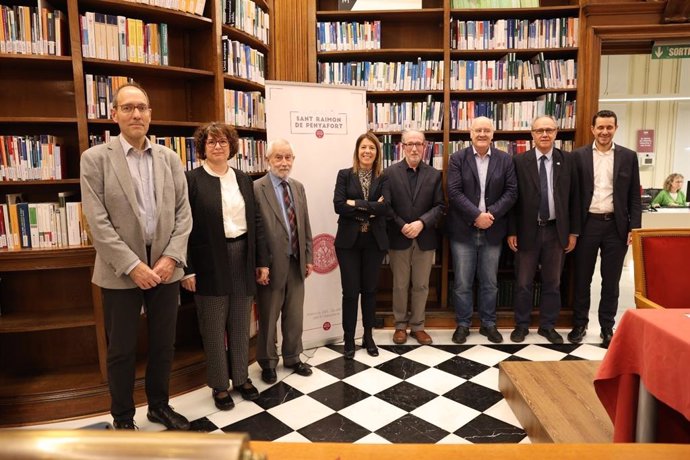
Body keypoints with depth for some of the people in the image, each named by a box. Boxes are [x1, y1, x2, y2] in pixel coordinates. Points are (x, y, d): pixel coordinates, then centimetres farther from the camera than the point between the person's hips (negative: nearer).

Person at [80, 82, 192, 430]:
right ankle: (122, 417, 30)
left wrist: (171, 257, -8)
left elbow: (183, 213, 3)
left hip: (165, 267, 3)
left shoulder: (170, 159, 6)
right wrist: (133, 265, -15)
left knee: (163, 344, 14)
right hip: (121, 271, -3)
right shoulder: (95, 159, -4)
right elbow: (98, 222, -10)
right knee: (121, 350, 10)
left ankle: (159, 405, 35)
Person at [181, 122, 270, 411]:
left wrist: (262, 260, 6)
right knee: (214, 328, 8)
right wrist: (187, 269, -12)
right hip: (210, 263, -4)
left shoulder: (243, 179, 9)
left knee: (240, 325, 15)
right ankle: (219, 384, 24)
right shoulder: (192, 180, -5)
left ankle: (241, 377, 32)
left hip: (243, 258, 4)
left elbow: (256, 222, 9)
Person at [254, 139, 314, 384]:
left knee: (295, 315, 17)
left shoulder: (298, 187, 8)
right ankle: (268, 362, 31)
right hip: (272, 263, -5)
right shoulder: (256, 188, -12)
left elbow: (305, 225, 11)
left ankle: (292, 357, 36)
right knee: (268, 317, 11)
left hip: (296, 262, 6)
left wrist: (308, 257, 10)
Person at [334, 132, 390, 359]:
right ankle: (349, 339, 18)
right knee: (350, 291, 2)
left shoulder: (383, 178, 4)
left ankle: (368, 336, 27)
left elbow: (385, 207, -12)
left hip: (374, 241, 1)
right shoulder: (344, 175, 2)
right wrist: (370, 209, -13)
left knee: (369, 289, 11)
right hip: (349, 241, -1)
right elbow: (338, 205, -12)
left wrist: (356, 204, -15)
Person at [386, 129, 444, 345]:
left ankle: (417, 326, 24)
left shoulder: (434, 175, 4)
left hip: (425, 238, 1)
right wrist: (402, 225, -14)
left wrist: (421, 222, -16)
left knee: (421, 285, 9)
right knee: (400, 285, 9)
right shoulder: (390, 173, 0)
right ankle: (400, 325, 24)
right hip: (398, 238, -1)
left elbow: (439, 206, 0)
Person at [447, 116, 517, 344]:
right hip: (463, 230, -2)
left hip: (492, 231, 2)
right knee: (462, 282, 5)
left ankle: (488, 323, 27)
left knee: (489, 282, 12)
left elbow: (511, 192, 0)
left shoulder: (505, 159, 5)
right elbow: (454, 192, -10)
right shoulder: (458, 158, -1)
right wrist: (477, 215, -18)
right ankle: (463, 324, 21)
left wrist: (491, 214, -14)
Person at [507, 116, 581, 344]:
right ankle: (521, 325, 23)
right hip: (528, 230, -2)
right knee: (523, 283, 8)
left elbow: (574, 197, 5)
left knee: (552, 282, 11)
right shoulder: (520, 161, -3)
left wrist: (573, 231, 3)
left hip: (556, 231, 2)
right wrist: (511, 232, -5)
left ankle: (547, 326, 26)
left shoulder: (568, 160, 3)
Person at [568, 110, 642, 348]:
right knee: (582, 278, 9)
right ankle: (580, 324, 23)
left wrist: (634, 228, -2)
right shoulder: (579, 155, 1)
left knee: (611, 281, 9)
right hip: (587, 224, -1)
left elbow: (634, 196, 5)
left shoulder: (628, 156, 5)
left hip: (616, 226, 1)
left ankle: (607, 327, 22)